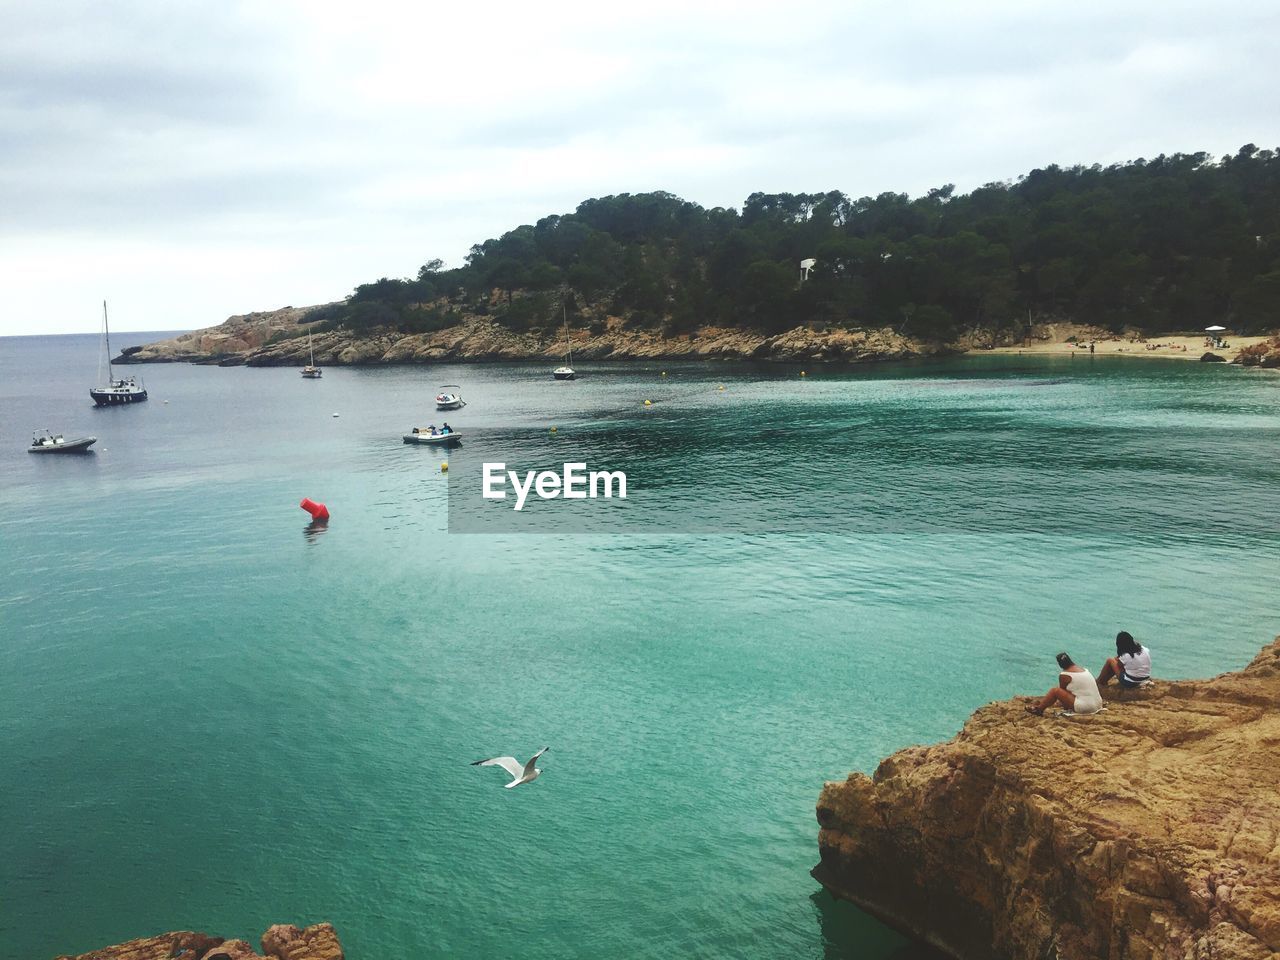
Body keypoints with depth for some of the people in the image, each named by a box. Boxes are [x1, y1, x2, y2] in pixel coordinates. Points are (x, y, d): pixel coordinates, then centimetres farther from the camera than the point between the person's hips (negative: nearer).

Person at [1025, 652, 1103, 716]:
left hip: (1085, 707, -8)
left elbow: (1062, 690, 10)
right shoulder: (1083, 669, 14)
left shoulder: (1064, 675, -7)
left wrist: (1060, 702, 30)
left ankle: (1039, 709, 11)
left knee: (1055, 691, -2)